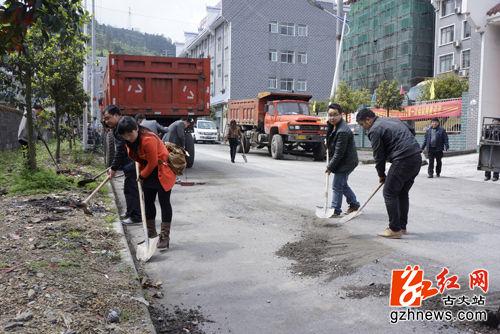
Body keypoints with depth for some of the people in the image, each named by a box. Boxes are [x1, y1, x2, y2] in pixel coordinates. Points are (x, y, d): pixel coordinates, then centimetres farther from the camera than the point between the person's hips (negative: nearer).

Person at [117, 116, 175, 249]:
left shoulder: (148, 139, -30)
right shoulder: (130, 141, -3)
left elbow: (153, 163, -23)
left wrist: (142, 176, -9)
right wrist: (141, 173, 1)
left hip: (162, 172, -8)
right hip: (148, 172, 8)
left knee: (164, 202, -5)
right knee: (148, 202, 10)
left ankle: (165, 237, 0)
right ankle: (151, 235, 22)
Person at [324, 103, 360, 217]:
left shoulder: (342, 132, -28)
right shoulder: (333, 125, 3)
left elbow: (339, 153, -25)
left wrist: (330, 167, -17)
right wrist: (328, 141, 12)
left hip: (345, 162, -10)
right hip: (343, 162, 10)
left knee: (337, 186, -2)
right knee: (342, 184, 21)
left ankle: (336, 210, 10)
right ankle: (354, 204, 37)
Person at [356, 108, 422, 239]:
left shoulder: (375, 129, -3)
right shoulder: (393, 120, 24)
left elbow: (379, 156, -2)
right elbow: (410, 134, 25)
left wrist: (381, 175, 12)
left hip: (404, 160, -9)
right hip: (417, 157, 9)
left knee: (389, 193, -1)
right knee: (402, 193, 18)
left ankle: (395, 229, 0)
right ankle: (402, 226, 25)